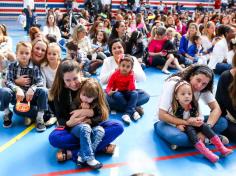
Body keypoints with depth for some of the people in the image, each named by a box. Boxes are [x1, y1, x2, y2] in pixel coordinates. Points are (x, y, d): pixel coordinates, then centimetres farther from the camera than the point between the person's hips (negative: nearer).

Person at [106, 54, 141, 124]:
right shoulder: (115, 74, -14)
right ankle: (133, 111, -28)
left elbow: (132, 89, -20)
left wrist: (131, 78, -30)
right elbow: (108, 87, -13)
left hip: (127, 93, 1)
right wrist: (109, 92, -36)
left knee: (135, 93, -27)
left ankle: (127, 113, -35)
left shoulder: (131, 75, -11)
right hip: (117, 92, -1)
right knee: (117, 95, -34)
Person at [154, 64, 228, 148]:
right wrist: (187, 122, -33)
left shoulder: (203, 90, -8)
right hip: (168, 121, -4)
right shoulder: (173, 84, -23)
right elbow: (162, 115, -25)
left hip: (188, 120, 4)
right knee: (179, 138, -39)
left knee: (223, 122, -14)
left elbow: (216, 108, -14)